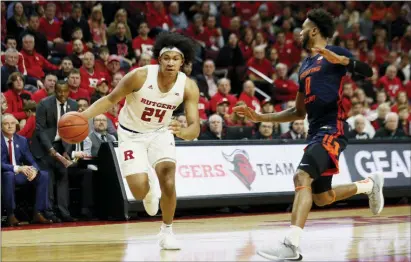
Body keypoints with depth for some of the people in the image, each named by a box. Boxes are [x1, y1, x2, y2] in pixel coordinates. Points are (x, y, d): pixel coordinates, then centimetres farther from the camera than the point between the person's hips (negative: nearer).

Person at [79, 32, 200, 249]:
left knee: (168, 181, -19)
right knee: (139, 191, -13)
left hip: (160, 132, 2)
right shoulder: (140, 76, -27)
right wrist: (82, 116, -28)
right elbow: (111, 99, -15)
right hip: (132, 134, -1)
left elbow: (195, 127, -24)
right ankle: (148, 190, 27)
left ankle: (167, 232, 3)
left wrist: (182, 132, -48)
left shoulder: (188, 87, -21)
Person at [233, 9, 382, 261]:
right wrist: (261, 117, 21)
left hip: (332, 129, -9)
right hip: (316, 131, 9)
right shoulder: (305, 66, 21)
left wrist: (341, 60, -33)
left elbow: (368, 71, -17)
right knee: (321, 197, 16)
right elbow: (298, 112, 27)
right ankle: (370, 185, 39)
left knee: (302, 177, -28)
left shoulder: (334, 53, -1)